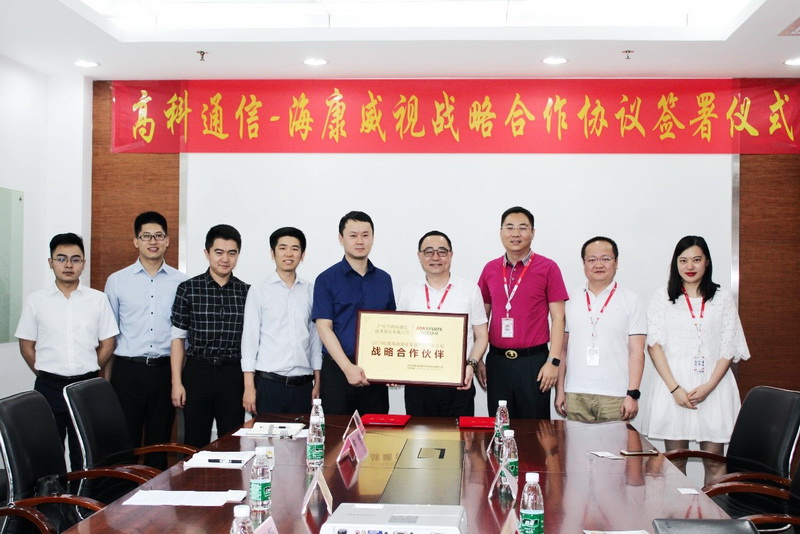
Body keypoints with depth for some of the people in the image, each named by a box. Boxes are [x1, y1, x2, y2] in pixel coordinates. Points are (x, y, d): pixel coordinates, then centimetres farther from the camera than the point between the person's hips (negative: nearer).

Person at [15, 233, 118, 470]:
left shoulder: (98, 299, 2)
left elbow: (107, 345, 5)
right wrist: (47, 373, 3)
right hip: (49, 387, 0)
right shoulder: (35, 301, 3)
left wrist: (87, 371, 4)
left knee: (85, 455, 5)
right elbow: (26, 346, 7)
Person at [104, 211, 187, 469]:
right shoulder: (117, 281, 5)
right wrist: (106, 377, 6)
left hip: (165, 370, 1)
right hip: (128, 370, -1)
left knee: (160, 443, 9)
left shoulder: (181, 282, 5)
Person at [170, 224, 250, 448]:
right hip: (198, 372, -1)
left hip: (234, 375, 1)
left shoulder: (246, 292, 5)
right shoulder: (188, 289, 0)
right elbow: (178, 338, 1)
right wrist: (176, 382, -3)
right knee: (195, 443, 6)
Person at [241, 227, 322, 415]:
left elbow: (315, 338, 10)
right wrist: (249, 387, -6)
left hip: (302, 385, 2)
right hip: (268, 383, -2)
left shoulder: (311, 292, 7)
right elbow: (250, 338, -1)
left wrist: (317, 382, 7)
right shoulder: (259, 292, 1)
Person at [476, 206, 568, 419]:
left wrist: (553, 361, -11)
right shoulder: (490, 269, 8)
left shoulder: (547, 268, -3)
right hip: (497, 361, 3)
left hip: (533, 360, -3)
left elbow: (558, 317, -4)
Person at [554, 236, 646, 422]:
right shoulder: (571, 300, 10)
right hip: (575, 394, 2)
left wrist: (633, 394, -8)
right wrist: (559, 390, 6)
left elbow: (636, 351, 0)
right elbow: (562, 348, 11)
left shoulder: (630, 300, 4)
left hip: (615, 397, -2)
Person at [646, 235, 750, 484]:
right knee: (675, 461, 1)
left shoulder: (722, 299, 10)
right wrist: (675, 388, -10)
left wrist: (708, 387, -9)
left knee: (714, 462, 1)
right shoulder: (662, 298, 7)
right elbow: (654, 345, 0)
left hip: (713, 386, 1)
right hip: (674, 385, -1)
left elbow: (729, 349, 5)